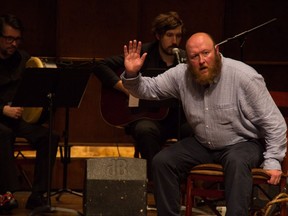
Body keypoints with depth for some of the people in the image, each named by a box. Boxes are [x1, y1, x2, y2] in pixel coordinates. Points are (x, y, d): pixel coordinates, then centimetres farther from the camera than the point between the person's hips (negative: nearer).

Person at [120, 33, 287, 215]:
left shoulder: (245, 76, -21)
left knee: (237, 161, -38)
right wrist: (132, 75, -22)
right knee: (162, 161, -12)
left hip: (242, 144, -5)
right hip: (202, 144, 5)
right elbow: (149, 89, 0)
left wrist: (273, 161, -22)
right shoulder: (181, 75, -8)